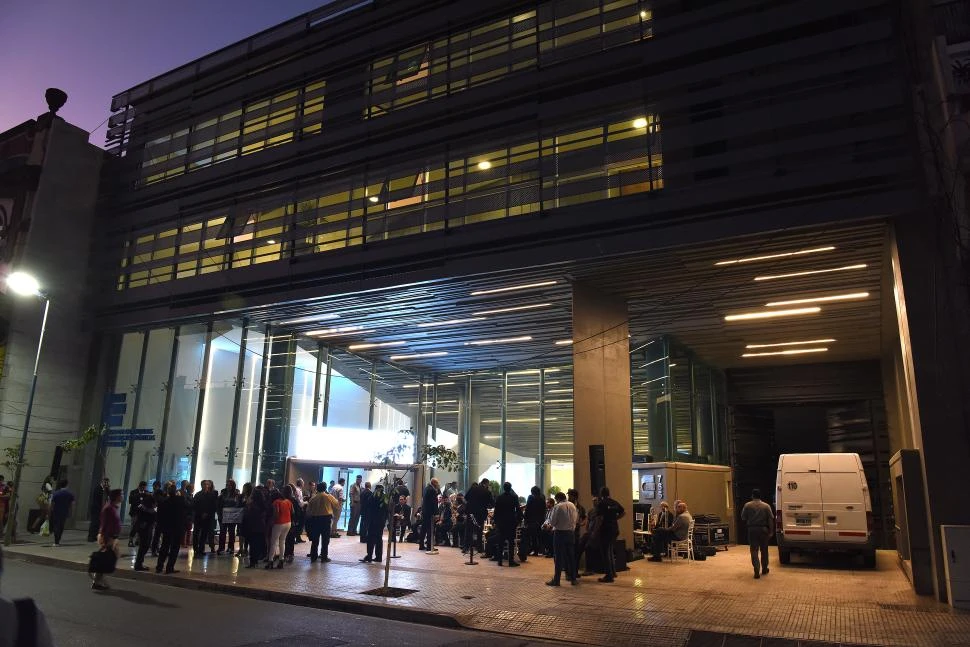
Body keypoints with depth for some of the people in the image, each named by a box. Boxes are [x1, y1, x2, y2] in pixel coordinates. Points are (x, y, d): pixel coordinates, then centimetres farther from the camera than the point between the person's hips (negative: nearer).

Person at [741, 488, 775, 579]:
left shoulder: (747, 505, -4)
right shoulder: (766, 506, -1)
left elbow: (743, 518, -2)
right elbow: (771, 519, -3)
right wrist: (771, 532, 2)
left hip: (752, 530, -1)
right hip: (763, 530, 2)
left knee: (754, 550, 0)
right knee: (764, 550, 17)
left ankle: (757, 571, -12)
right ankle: (764, 569, 29)